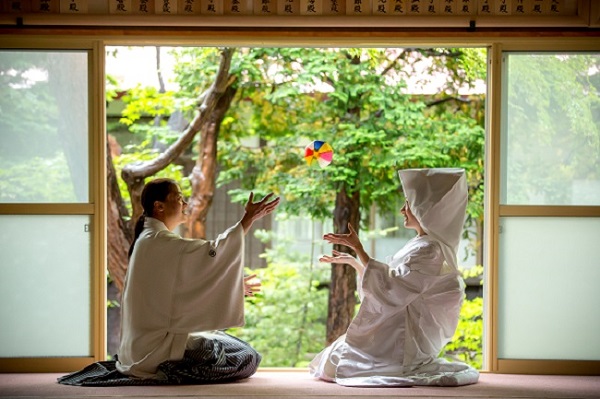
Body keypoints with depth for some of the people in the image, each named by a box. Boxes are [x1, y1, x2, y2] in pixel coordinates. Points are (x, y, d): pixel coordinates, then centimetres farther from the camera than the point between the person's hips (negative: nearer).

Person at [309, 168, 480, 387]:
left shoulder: (429, 251, -20)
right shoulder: (418, 246, 12)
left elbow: (389, 288, -25)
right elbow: (390, 282, 18)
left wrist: (358, 248, -23)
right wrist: (352, 261, 17)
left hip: (404, 342, -10)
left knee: (331, 363, -6)